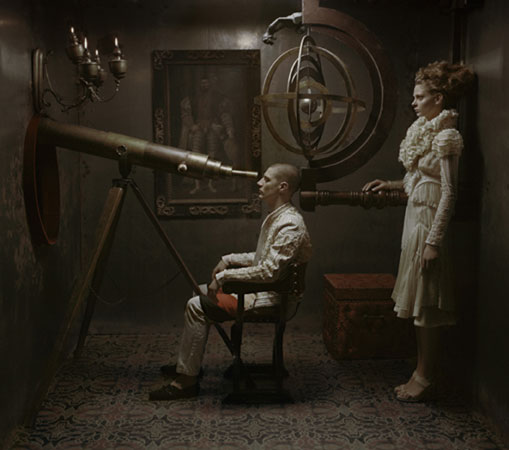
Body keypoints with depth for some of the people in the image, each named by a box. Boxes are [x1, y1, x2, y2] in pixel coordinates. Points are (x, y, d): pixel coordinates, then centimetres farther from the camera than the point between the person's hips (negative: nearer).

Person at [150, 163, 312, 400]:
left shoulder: (289, 225, -22)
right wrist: (229, 259, 10)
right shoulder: (275, 216, 11)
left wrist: (224, 276, -21)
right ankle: (188, 364, 22)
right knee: (202, 292, 15)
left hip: (273, 299, -11)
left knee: (197, 307, -17)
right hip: (263, 290, 11)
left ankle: (187, 380, -8)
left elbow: (268, 272, -27)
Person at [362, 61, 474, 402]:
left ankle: (424, 379, 8)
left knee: (426, 307, -2)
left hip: (429, 223, -10)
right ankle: (421, 373, 22)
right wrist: (393, 185, 13)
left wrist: (433, 242, -22)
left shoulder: (446, 138, -15)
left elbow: (448, 193, -19)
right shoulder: (427, 132, 14)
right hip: (416, 219, 10)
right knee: (418, 306, 13)